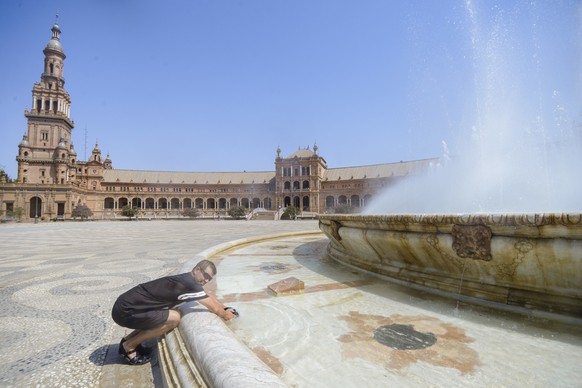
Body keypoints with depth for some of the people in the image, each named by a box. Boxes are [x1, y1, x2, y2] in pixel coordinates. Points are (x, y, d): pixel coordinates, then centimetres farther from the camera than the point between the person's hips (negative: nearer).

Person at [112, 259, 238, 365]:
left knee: (171, 314, 15)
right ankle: (128, 346, 0)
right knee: (174, 318, -15)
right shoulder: (189, 284, -22)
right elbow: (213, 307, -11)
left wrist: (225, 308, 25)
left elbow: (209, 297, 24)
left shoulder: (187, 280, 6)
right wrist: (225, 315, 7)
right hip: (125, 311, -9)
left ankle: (129, 339, 19)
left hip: (127, 304, 9)